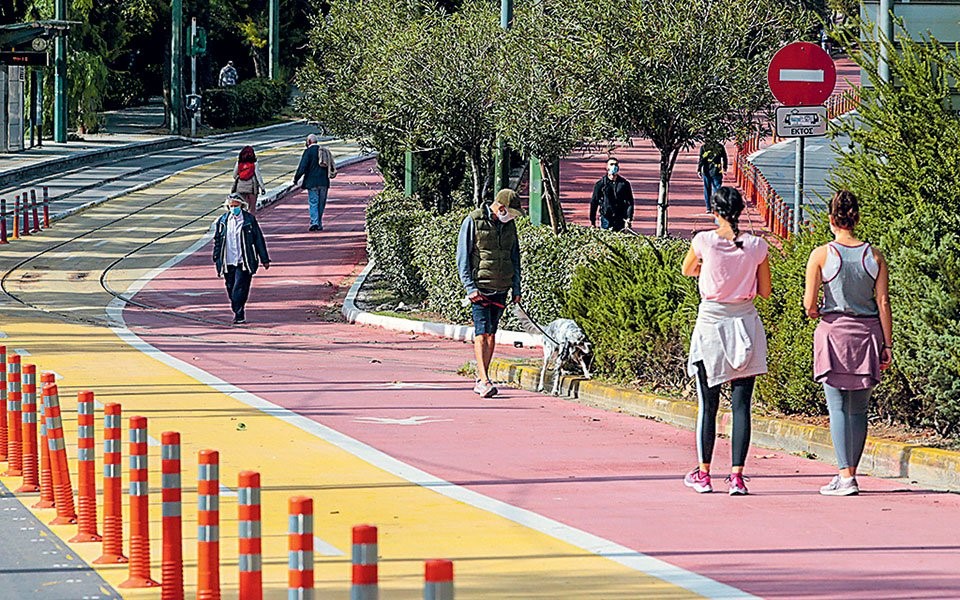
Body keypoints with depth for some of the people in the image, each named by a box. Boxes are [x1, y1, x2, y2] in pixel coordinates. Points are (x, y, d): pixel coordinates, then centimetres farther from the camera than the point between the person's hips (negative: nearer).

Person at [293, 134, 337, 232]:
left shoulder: (308, 151, -7)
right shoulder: (325, 151, 12)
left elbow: (302, 167, -13)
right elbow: (332, 167, 16)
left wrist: (296, 179, -5)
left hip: (312, 182, -5)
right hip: (324, 182, 5)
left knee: (313, 203, -5)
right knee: (321, 204, 11)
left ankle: (314, 222, -19)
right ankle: (319, 224, 16)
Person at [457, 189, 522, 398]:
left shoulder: (509, 224, 11)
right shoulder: (473, 222, -5)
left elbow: (515, 257, 20)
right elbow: (462, 257, -4)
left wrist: (516, 287, 14)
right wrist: (470, 287, -11)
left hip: (501, 289, 5)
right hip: (480, 287, -5)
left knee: (491, 333, 6)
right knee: (482, 332, -12)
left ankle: (481, 380, 12)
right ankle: (484, 381, -20)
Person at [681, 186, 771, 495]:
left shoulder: (704, 241, -7)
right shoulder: (756, 246, -4)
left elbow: (687, 270, 13)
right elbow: (765, 291, 5)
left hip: (711, 324, -1)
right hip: (745, 325, 1)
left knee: (708, 404, 8)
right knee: (741, 405, 2)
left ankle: (703, 474, 15)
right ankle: (736, 475, -2)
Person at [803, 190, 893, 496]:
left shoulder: (821, 255, -6)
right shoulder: (874, 256, 1)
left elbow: (809, 305, -6)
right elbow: (884, 304, 1)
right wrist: (887, 345, 6)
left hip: (834, 333, -3)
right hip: (867, 333, 3)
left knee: (838, 408, -2)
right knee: (859, 409, 11)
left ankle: (846, 475, -10)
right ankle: (850, 472, 15)